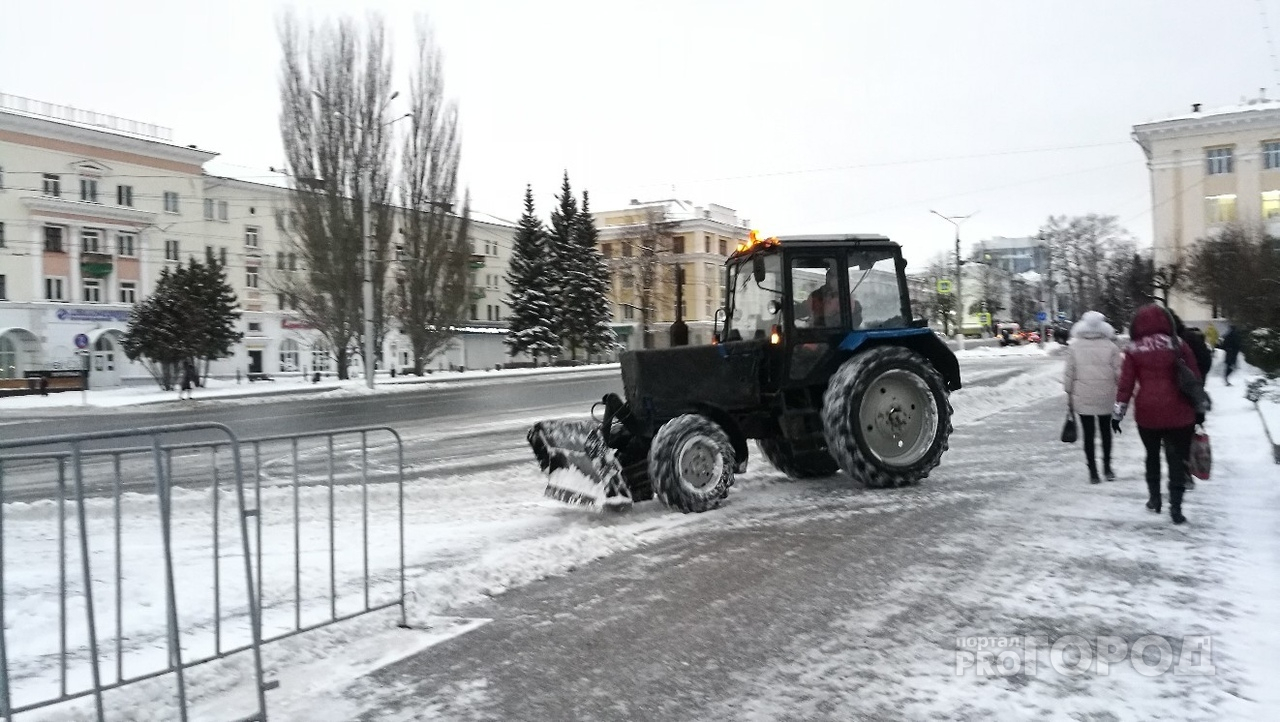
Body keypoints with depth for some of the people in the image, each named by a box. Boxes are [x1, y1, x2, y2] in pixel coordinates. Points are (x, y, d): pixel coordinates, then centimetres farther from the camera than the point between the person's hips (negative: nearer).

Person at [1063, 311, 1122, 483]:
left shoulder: (1074, 348, -6)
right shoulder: (1111, 346, -6)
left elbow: (1069, 375, -4)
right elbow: (1118, 372, -4)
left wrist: (1070, 393, 7)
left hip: (1082, 399, -1)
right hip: (1106, 398, 1)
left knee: (1088, 434, 6)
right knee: (1105, 431, 19)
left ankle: (1093, 472, 5)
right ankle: (1107, 467, 27)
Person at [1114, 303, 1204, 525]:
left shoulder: (1134, 350, -2)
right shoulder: (1179, 346, -1)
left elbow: (1126, 384, -3)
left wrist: (1117, 414, 2)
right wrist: (1199, 408, 14)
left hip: (1147, 413, 1)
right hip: (1178, 414, -1)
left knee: (1152, 456, 20)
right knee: (1177, 459, 5)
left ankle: (1154, 499, 27)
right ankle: (1175, 506, -2)